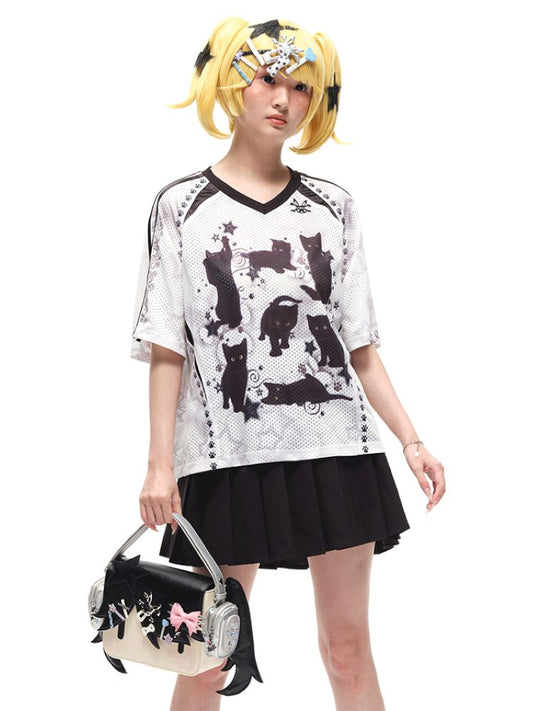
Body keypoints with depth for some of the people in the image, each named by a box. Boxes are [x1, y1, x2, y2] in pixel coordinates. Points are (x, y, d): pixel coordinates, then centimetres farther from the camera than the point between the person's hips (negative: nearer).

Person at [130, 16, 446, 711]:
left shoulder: (333, 206, 10)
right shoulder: (182, 205, 4)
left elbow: (361, 346, 10)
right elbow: (166, 349, 0)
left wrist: (411, 440, 3)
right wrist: (161, 464, -6)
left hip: (337, 450, 2)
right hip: (228, 456, -2)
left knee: (349, 651, 8)